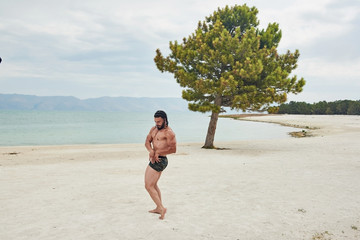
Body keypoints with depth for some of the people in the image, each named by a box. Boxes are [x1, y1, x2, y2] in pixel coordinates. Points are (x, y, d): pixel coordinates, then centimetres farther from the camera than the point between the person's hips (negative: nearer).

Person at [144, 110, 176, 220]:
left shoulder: (169, 132, -14)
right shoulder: (154, 129, 11)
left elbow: (173, 149, -22)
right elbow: (147, 142, 8)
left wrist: (158, 152, -17)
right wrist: (151, 151, -12)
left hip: (160, 161, -10)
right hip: (155, 160, 10)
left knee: (148, 186, -9)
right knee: (153, 185, 22)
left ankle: (161, 208, -5)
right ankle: (159, 208, 34)